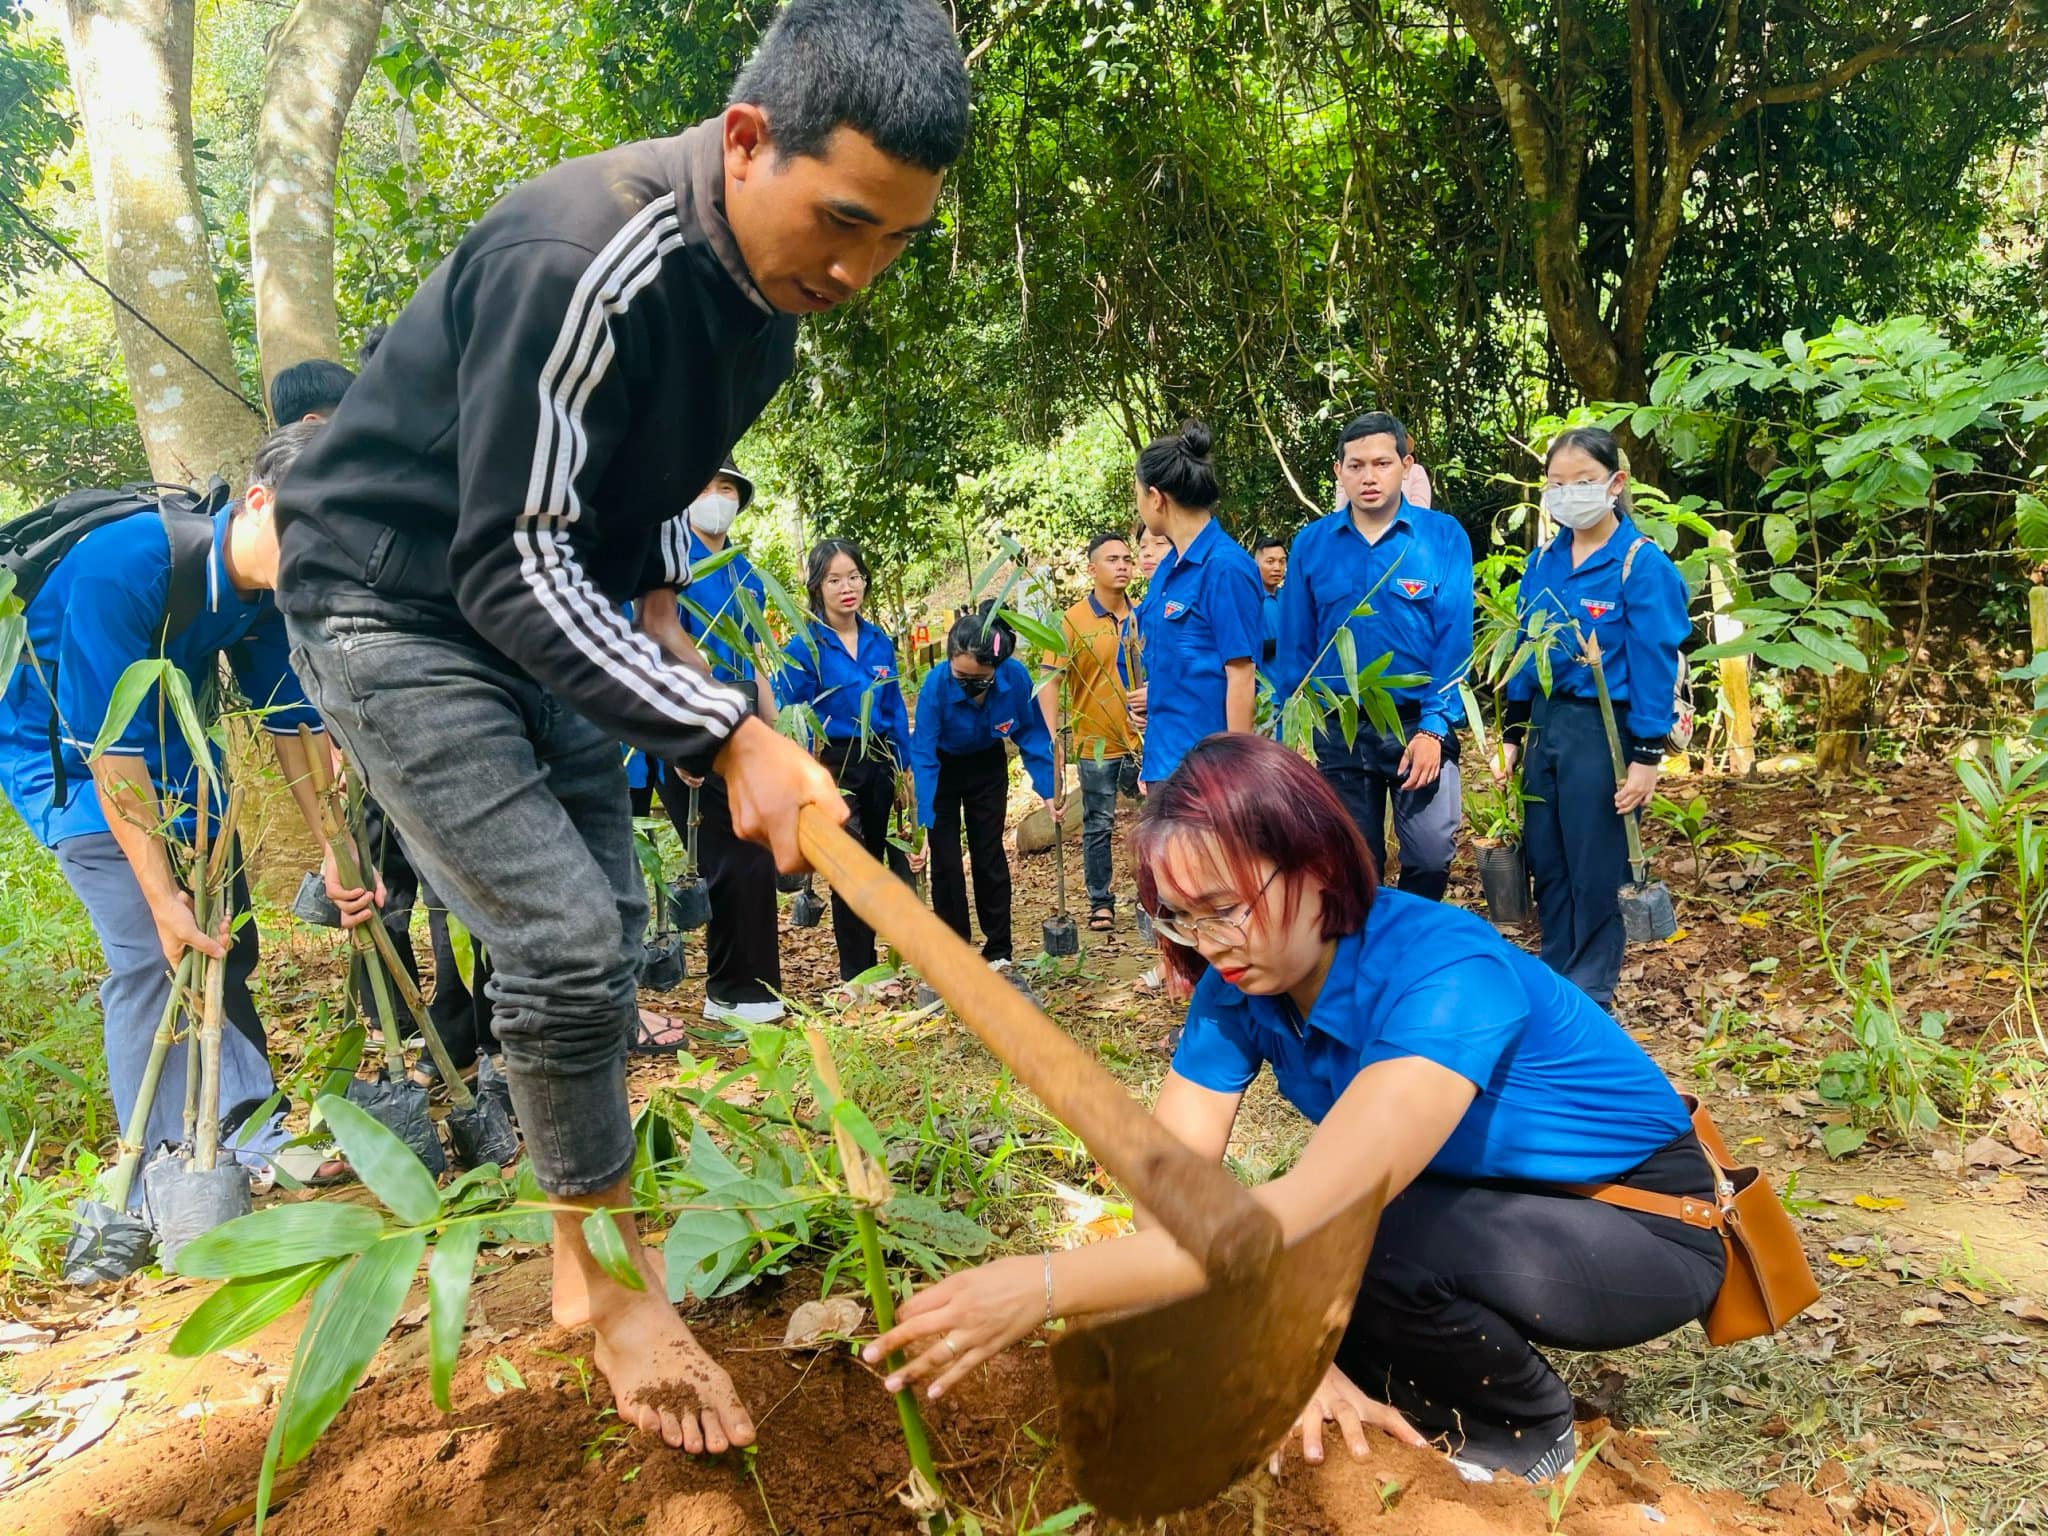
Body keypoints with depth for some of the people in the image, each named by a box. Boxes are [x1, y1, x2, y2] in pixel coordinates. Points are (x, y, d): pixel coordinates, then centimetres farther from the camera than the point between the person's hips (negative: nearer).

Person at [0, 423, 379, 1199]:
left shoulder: (273, 589, -14)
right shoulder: (122, 567, -33)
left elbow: (294, 722, -4)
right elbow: (111, 747, -31)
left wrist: (333, 850, -8)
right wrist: (162, 897, -29)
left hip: (173, 752, 7)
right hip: (71, 757, -6)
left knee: (226, 947, 6)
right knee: (155, 953, -16)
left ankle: (245, 1134, 17)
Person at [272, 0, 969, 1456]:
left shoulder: (776, 274, -4)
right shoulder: (582, 260, -32)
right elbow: (511, 567, -31)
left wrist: (662, 608, 4)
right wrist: (731, 732, -33)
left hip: (546, 603, 8)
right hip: (396, 601, -8)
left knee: (608, 930, 9)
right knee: (562, 941, -14)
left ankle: (589, 1253, 27)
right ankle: (616, 1289, 8)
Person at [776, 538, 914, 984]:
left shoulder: (879, 641, 5)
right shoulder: (805, 646, -10)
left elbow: (895, 708, 11)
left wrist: (907, 766, 10)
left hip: (877, 763, 5)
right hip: (834, 764, -5)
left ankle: (867, 960, 28)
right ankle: (856, 973, 4)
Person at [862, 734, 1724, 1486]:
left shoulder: (1447, 974, -35)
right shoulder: (1238, 989, -13)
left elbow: (1304, 1211, -44)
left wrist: (1047, 1286, -48)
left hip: (1646, 1224, -6)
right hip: (1483, 1210, 6)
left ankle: (1527, 1428, -3)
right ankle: (1438, 1401, 8)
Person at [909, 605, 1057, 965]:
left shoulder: (1016, 678, -30)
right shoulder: (936, 684, -36)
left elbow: (1032, 737, -13)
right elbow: (923, 756, -31)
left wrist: (1048, 791, -15)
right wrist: (923, 821, -36)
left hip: (988, 768, 1)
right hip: (943, 769, -1)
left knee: (989, 855, 4)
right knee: (946, 861, -1)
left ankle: (998, 950, 15)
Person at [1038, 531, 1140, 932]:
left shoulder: (1143, 616, 3)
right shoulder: (1073, 621, -8)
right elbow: (1050, 681, -11)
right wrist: (1052, 738, -20)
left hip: (1143, 739, 3)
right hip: (1096, 743, -3)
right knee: (1098, 826, 8)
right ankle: (1100, 902, 20)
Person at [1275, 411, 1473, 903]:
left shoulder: (1443, 536, -3)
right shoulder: (1311, 544, 3)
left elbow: (1454, 639, -6)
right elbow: (1295, 647, 5)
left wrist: (1433, 728, -15)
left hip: (1420, 726, -2)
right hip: (1338, 730, 2)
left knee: (1431, 854, -7)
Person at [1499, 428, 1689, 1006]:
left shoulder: (1641, 563, -11)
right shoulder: (1543, 561, 6)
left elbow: (1655, 664, -12)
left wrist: (1647, 757, -15)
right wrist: (1512, 735, 12)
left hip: (1605, 729, -6)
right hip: (1546, 723, 6)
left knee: (1596, 871, 5)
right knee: (1546, 863, 13)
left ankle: (1591, 996, 20)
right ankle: (1555, 977, 29)